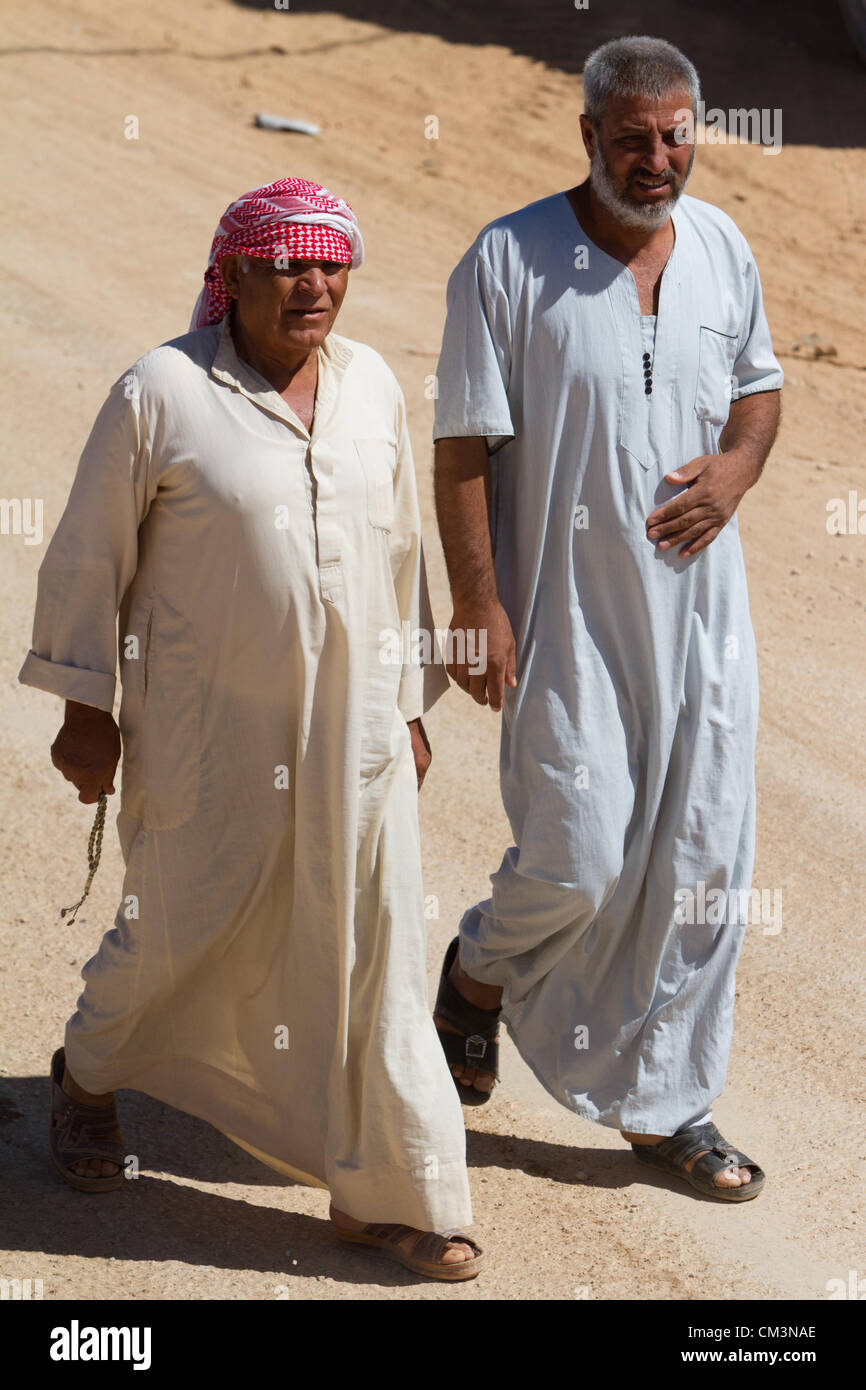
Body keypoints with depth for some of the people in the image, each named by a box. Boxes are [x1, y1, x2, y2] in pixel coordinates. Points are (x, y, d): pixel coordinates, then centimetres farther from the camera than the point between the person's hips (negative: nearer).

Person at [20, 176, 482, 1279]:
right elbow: (89, 556, -4)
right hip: (212, 733, -4)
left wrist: (407, 706, 14)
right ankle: (90, 1074, 43)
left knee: (371, 944, 4)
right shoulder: (162, 393, -11)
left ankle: (388, 1194, 15)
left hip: (352, 729, 4)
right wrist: (87, 707, -4)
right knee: (184, 927, 10)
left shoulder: (373, 387, 4)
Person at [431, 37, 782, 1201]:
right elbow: (464, 448, -10)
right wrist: (477, 604, -15)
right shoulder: (509, 263, -11)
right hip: (568, 614, -5)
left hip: (700, 603, 5)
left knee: (703, 862, 8)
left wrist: (735, 468, -5)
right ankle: (482, 972, 30)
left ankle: (666, 1105, 24)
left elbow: (759, 386, 18)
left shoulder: (724, 249, 5)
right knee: (579, 862, -6)